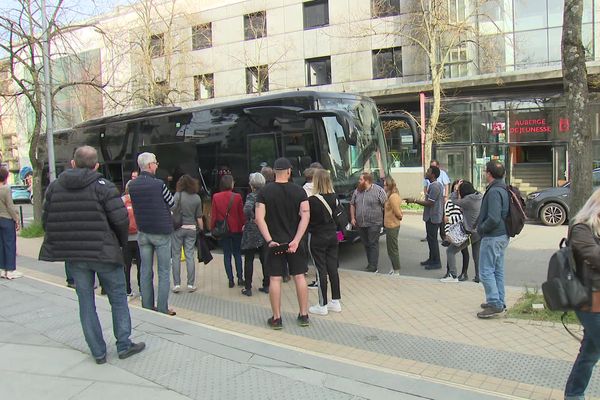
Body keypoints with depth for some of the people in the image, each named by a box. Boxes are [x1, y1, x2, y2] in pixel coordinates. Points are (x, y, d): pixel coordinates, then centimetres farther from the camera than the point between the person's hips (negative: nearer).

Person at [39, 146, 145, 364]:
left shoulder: (54, 186, 4)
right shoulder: (103, 186, -10)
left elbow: (46, 220, 6)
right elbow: (121, 219, -15)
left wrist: (62, 244, 17)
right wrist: (121, 242, 3)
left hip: (72, 255, 4)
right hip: (103, 253, -3)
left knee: (86, 302, 12)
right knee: (118, 298, 12)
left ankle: (98, 352, 18)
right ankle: (124, 345, 17)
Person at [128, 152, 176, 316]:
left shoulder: (132, 185, 0)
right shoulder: (158, 184, -16)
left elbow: (135, 205, 11)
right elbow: (172, 204, -5)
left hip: (142, 232, 5)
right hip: (161, 232, -5)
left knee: (145, 271, 11)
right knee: (164, 272, 3)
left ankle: (147, 307, 18)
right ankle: (162, 308, 4)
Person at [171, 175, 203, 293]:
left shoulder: (178, 195, -7)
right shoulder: (197, 198, 2)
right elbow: (199, 217, 5)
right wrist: (201, 229, 16)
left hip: (178, 227, -3)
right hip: (191, 229, 3)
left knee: (176, 256, 5)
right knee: (190, 256, 7)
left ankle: (176, 284, 6)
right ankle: (191, 284, 10)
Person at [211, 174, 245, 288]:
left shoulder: (216, 197, -5)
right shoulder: (237, 197, -9)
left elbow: (213, 215, -1)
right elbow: (242, 214, -4)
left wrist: (212, 228, 7)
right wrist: (244, 226, 6)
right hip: (236, 229, -1)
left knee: (227, 255, 8)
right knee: (237, 254, 12)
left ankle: (231, 280, 7)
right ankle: (240, 278, 10)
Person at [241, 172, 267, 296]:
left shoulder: (251, 196, -12)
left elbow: (247, 209, -30)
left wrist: (253, 218, -14)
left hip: (252, 232, -5)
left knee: (248, 260, 4)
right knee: (265, 259, 12)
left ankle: (248, 288, 8)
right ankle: (266, 285, 18)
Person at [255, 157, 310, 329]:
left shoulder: (264, 191, -3)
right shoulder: (299, 191, -2)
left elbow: (259, 218, -11)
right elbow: (305, 216, -10)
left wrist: (269, 240, -13)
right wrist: (296, 240, -14)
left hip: (274, 242, -1)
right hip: (295, 241, 1)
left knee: (275, 279, 5)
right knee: (299, 276, 9)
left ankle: (276, 318, 10)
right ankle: (304, 315, 16)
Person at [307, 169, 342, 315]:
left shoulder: (312, 200, -18)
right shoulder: (334, 197, 0)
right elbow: (335, 214, 8)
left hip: (317, 237, -5)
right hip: (332, 236, 6)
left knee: (321, 270, 1)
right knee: (333, 268, 12)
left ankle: (322, 306, 8)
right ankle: (336, 302, 20)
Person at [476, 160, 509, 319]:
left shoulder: (494, 191, -21)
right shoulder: (503, 189, 11)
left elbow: (493, 219, -27)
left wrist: (481, 229, -12)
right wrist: (482, 227, 17)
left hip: (492, 237, -10)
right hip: (502, 236, 10)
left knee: (486, 271, -4)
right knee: (498, 270, 16)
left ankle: (495, 304, -2)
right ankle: (499, 302, 24)